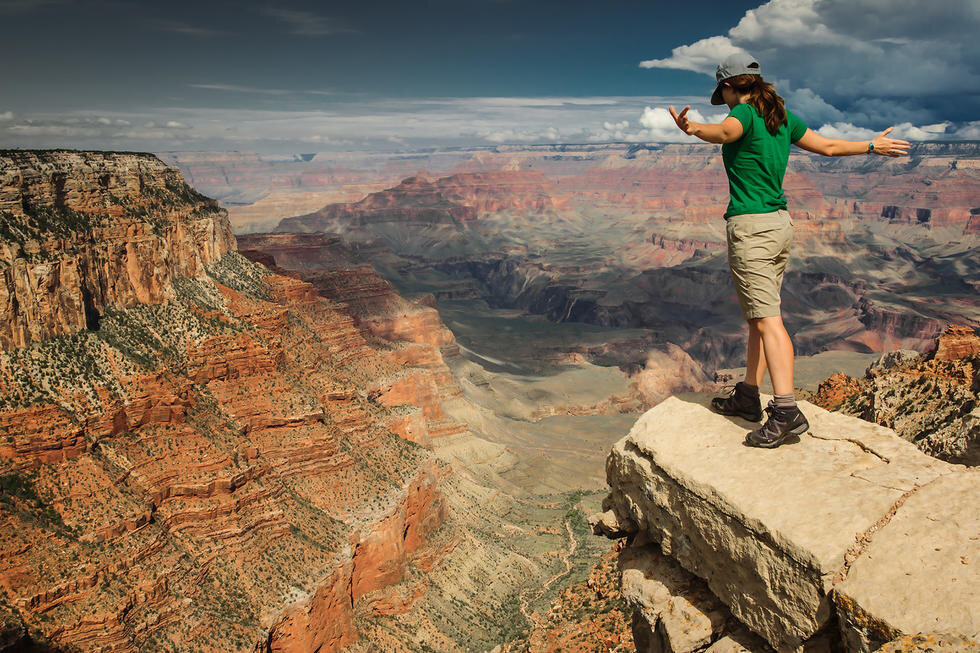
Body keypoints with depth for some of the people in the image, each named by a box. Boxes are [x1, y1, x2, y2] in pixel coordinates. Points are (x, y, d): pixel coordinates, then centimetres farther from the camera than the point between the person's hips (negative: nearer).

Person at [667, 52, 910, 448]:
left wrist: (693, 129, -55)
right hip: (780, 223, 9)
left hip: (750, 226, -9)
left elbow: (723, 133, -35)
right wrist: (872, 146, 40)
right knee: (758, 316, 14)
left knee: (767, 320, -12)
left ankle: (786, 411, -15)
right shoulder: (782, 118, 14)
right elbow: (828, 146, 23)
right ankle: (748, 397, 24)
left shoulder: (743, 114, -10)